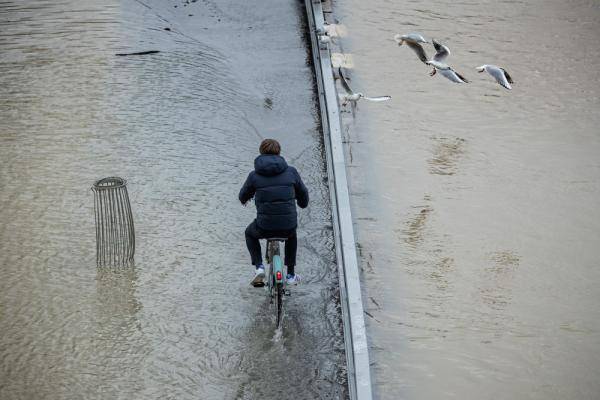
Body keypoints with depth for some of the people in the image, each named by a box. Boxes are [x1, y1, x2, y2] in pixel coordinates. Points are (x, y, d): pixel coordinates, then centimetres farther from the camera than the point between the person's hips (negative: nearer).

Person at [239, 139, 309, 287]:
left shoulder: (254, 175, -1)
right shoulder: (291, 171, 2)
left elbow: (243, 196, 15)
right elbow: (303, 193, 17)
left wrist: (244, 199, 41)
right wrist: (303, 203, 42)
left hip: (264, 227, -1)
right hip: (289, 224, 2)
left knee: (250, 234, 33)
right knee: (292, 235, 38)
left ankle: (259, 267, 15)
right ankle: (291, 275, 36)